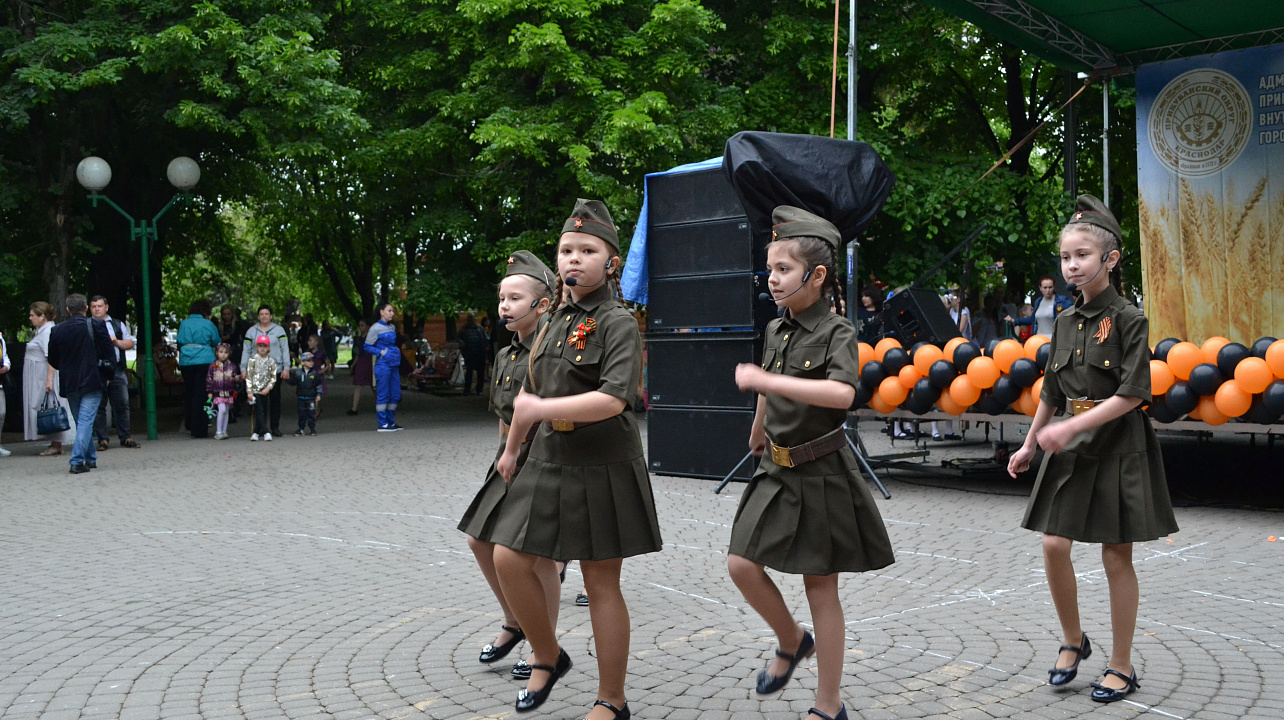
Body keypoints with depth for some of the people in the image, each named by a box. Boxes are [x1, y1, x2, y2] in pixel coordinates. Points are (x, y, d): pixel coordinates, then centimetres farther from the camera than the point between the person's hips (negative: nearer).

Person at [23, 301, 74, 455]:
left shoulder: (48, 332, -16)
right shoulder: (41, 331, 16)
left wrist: (49, 380, -27)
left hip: (45, 377, -10)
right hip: (38, 378, 10)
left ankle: (56, 445, -5)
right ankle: (55, 444, 11)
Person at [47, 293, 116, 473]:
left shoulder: (57, 331, 4)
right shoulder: (96, 326, -5)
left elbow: (53, 360, 12)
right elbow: (109, 353, -3)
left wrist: (49, 379, 23)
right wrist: (108, 376, 8)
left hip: (69, 383, 3)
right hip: (92, 382, -3)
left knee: (81, 422, 16)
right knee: (86, 421, -6)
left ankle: (91, 458, 24)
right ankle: (77, 461, -15)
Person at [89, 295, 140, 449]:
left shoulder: (118, 325, 18)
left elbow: (130, 344, 12)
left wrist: (116, 342, -4)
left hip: (117, 369, 2)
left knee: (122, 404, 2)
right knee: (99, 406, -1)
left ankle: (125, 438, 8)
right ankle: (102, 440, 3)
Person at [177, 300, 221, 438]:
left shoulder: (183, 324, 7)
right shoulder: (208, 324, -2)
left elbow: (179, 342, 10)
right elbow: (216, 343, 5)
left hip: (185, 362, 3)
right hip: (204, 361, -3)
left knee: (188, 393, 16)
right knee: (201, 395, -2)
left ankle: (190, 426, 25)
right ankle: (200, 429, -4)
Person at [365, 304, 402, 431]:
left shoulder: (392, 327, 14)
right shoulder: (375, 328, -7)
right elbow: (367, 347, -5)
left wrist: (397, 351, 9)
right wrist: (381, 352, -14)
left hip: (394, 364, 8)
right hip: (383, 365, -7)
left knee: (395, 394, 9)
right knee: (383, 394, -4)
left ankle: (391, 422, 19)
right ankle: (383, 424, 1)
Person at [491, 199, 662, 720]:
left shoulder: (618, 323, -11)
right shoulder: (557, 321, 12)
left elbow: (613, 399, -25)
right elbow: (531, 392, 23)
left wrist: (541, 409, -23)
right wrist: (511, 448, 29)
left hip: (603, 467, -7)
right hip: (550, 461, 7)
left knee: (601, 582, 2)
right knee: (509, 559, 3)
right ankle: (547, 657, 26)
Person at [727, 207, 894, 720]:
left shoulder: (837, 333, -14)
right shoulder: (776, 331, 7)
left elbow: (842, 393, -34)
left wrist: (766, 380, -35)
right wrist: (757, 434, 39)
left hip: (822, 475, -6)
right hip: (778, 471, 6)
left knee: (820, 588, 2)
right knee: (742, 565, -2)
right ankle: (792, 641, 27)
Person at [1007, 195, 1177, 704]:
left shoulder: (1128, 320, -10)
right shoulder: (1065, 323, 7)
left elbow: (1131, 394, -16)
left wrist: (1072, 426, -22)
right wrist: (1029, 444, 17)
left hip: (1117, 444, -5)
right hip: (1071, 446, 5)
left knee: (1116, 556, 2)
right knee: (1054, 545, 0)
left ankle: (1121, 667, 15)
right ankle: (1073, 642, 22)